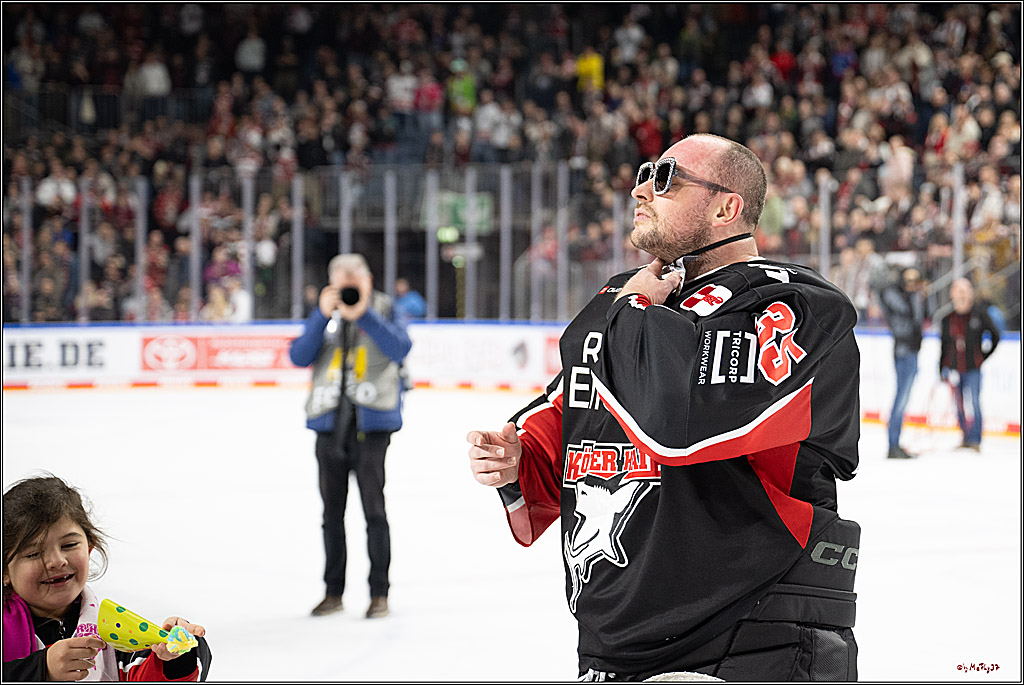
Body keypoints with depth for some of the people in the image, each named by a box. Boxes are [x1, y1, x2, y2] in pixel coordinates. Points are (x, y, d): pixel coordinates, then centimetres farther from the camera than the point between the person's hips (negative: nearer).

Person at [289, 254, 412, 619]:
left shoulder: (386, 311, 4)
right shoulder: (323, 316, 11)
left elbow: (400, 348, -13)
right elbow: (299, 356, -2)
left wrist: (363, 314, -20)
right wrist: (323, 316, -11)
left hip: (371, 424, -3)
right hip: (330, 424, 3)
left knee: (373, 508, -5)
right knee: (332, 510, 9)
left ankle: (379, 592, 3)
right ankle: (333, 591, 19)